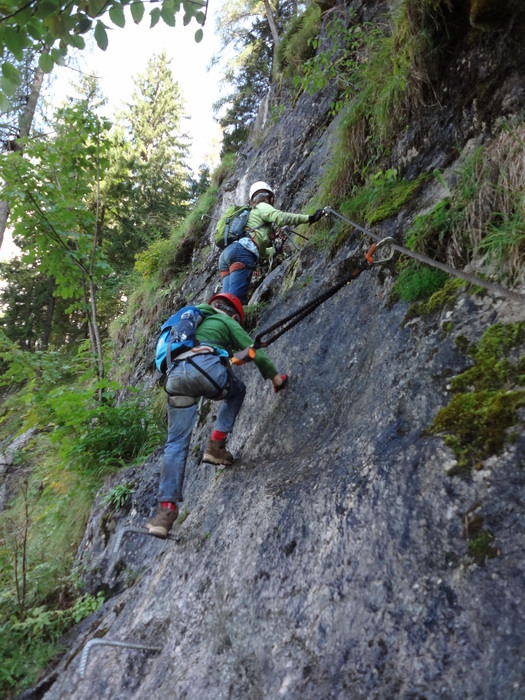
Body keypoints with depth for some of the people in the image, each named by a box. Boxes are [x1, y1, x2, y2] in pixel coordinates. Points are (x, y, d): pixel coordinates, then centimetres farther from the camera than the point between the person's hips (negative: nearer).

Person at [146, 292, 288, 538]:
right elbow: (254, 352, 17)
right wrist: (274, 377, 31)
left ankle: (166, 509, 1)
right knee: (236, 391, 29)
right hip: (206, 367, -5)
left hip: (174, 375, 5)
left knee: (176, 444, 9)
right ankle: (216, 444, 16)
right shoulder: (226, 321, 23)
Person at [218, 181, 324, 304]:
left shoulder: (249, 213, 41)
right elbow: (279, 217, -5)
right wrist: (309, 218, -2)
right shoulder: (262, 206, 17)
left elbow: (259, 249, 43)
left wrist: (276, 250, 57)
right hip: (241, 252, -8)